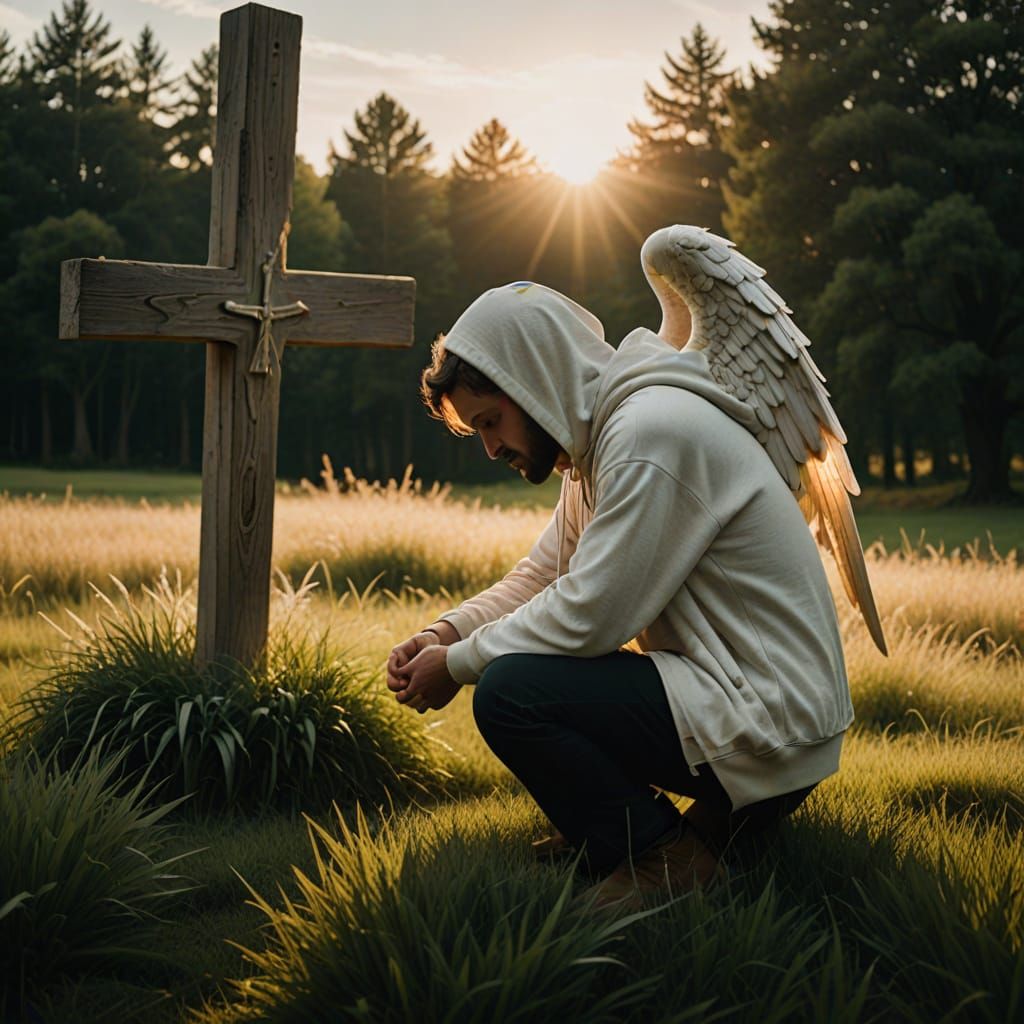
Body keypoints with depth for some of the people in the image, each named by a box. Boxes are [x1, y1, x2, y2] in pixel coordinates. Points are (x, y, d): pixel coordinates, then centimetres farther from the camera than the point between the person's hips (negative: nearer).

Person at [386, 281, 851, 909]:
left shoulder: (650, 433, -19)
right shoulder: (597, 440, 12)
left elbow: (590, 615, -22)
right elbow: (542, 574, 18)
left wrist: (458, 664, -9)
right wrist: (448, 632, 1)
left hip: (769, 725, -10)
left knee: (509, 692, -21)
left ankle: (663, 857, -6)